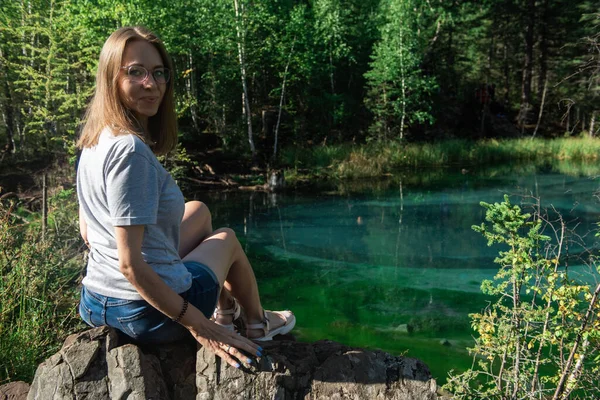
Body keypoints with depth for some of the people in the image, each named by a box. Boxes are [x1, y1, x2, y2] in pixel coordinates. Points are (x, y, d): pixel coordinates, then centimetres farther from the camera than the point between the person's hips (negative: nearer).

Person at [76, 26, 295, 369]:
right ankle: (257, 324, 47)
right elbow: (130, 264, -27)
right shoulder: (130, 149, -26)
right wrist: (198, 325, -19)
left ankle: (225, 308, 43)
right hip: (152, 314, -8)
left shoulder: (94, 142, 3)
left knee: (199, 212, 27)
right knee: (226, 238, 22)